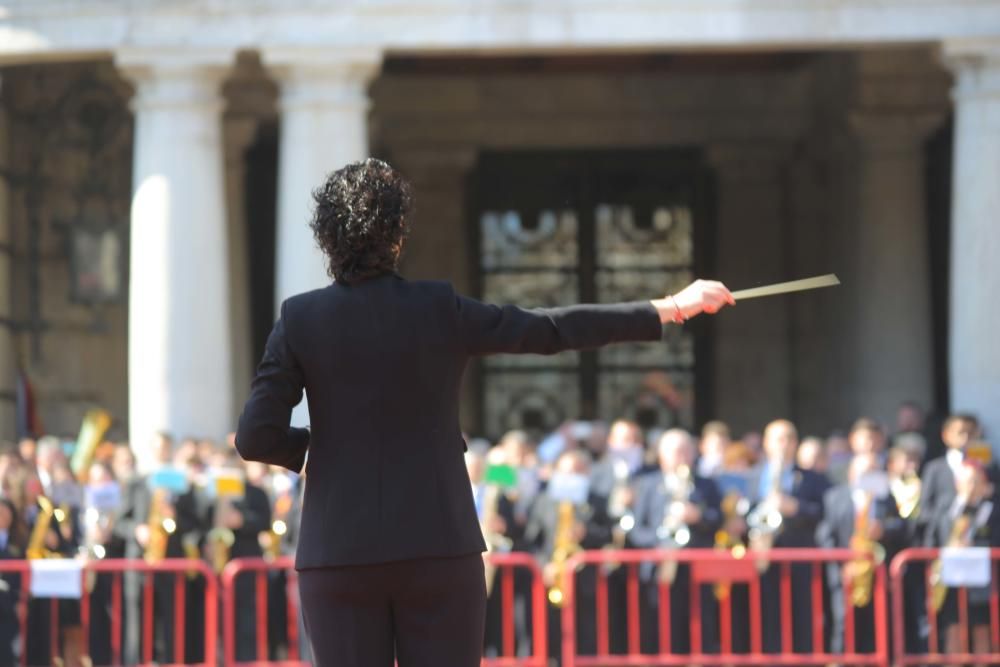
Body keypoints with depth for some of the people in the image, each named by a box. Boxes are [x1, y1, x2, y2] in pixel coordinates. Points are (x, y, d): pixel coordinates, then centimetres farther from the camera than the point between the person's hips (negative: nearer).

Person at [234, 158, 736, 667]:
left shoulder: (300, 320, -3)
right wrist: (669, 309, 9)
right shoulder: (439, 311, -4)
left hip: (339, 553, 0)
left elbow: (255, 438, -7)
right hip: (438, 547, 0)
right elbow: (551, 330, 1)